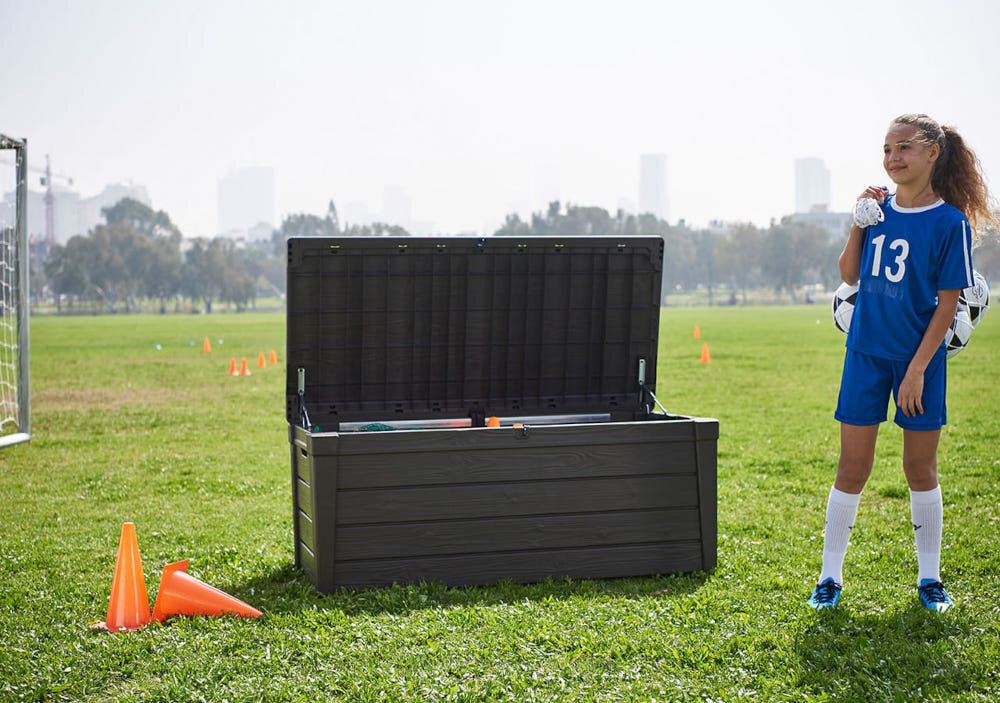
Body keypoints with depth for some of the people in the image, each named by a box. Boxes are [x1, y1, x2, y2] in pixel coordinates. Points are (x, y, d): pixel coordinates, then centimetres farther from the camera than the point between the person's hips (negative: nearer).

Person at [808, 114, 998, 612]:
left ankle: (929, 578, 22)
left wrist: (917, 370, -14)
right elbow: (849, 276, 12)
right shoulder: (880, 210, 5)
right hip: (866, 352, 3)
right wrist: (859, 221, -1)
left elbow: (947, 304, -10)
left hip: (918, 357, -3)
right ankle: (830, 576, 13)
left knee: (920, 470, 7)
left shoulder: (951, 223, -9)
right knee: (852, 469, 4)